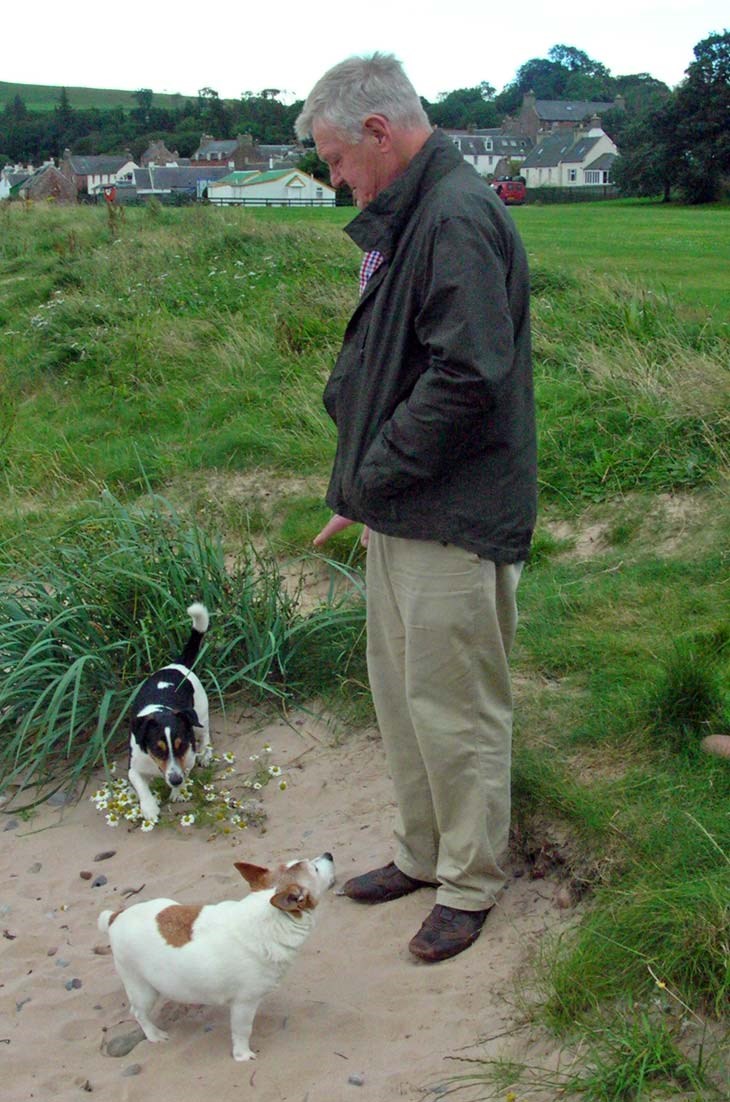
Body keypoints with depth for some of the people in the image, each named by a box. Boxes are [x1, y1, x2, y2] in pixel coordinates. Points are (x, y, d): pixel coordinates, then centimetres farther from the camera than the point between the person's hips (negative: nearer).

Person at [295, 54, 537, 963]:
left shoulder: (457, 219, -18)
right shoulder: (406, 221, 14)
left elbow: (469, 377, -26)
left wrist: (370, 480, -17)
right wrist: (360, 484, 6)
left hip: (453, 523, -10)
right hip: (401, 513, 10)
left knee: (455, 709, 3)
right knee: (400, 690, 19)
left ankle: (472, 883, 23)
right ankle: (422, 854, 36)